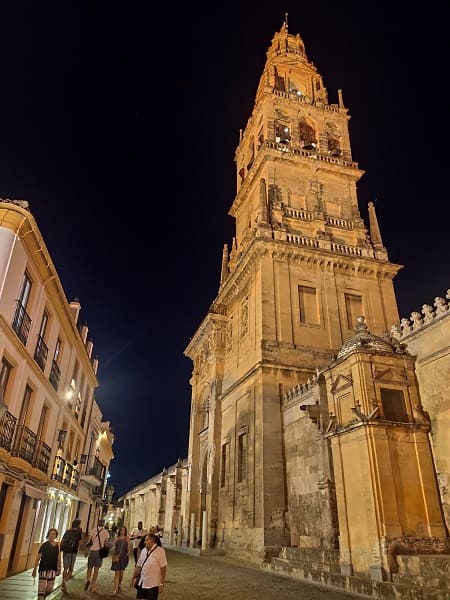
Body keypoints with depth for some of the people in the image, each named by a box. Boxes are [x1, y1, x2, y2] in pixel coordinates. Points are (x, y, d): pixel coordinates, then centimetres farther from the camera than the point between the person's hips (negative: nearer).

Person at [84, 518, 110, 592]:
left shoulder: (93, 530, -2)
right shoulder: (106, 532, -1)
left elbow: (89, 541, -4)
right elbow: (106, 543, -1)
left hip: (92, 550, 0)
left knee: (90, 567, 14)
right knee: (96, 569, 8)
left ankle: (88, 580, -9)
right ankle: (92, 586, 6)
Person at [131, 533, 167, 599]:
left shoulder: (160, 551, -14)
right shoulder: (144, 551, 4)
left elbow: (163, 568, -14)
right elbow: (138, 566, 12)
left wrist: (161, 584, -14)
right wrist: (134, 578, 14)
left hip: (153, 584, -6)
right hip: (142, 583, 6)